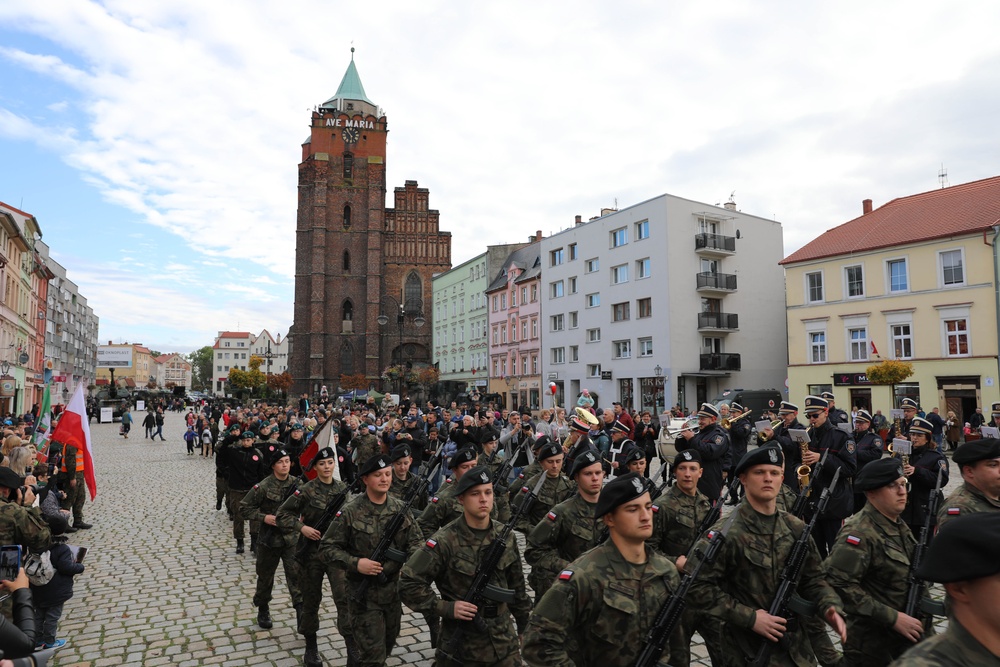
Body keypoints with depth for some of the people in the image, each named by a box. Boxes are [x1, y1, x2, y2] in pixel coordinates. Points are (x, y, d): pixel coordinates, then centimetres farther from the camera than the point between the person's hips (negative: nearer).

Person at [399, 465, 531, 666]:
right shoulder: (445, 541, -18)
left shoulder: (505, 537, -1)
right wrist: (447, 608, -21)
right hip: (461, 643, -4)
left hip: (504, 640, 4)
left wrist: (525, 623, 15)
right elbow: (408, 584, -16)